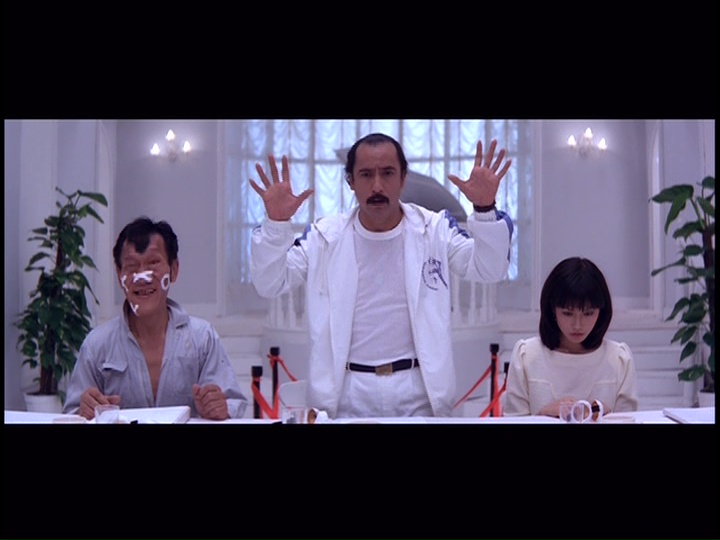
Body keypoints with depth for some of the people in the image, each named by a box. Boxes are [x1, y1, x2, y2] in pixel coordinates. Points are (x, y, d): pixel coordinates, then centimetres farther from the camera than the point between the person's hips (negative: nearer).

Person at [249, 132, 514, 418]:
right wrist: (276, 222, -19)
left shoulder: (435, 229, -1)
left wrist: (484, 209, -24)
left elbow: (490, 270, -7)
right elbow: (268, 284, -2)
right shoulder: (324, 236, -1)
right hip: (347, 390, 0)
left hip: (418, 388, 0)